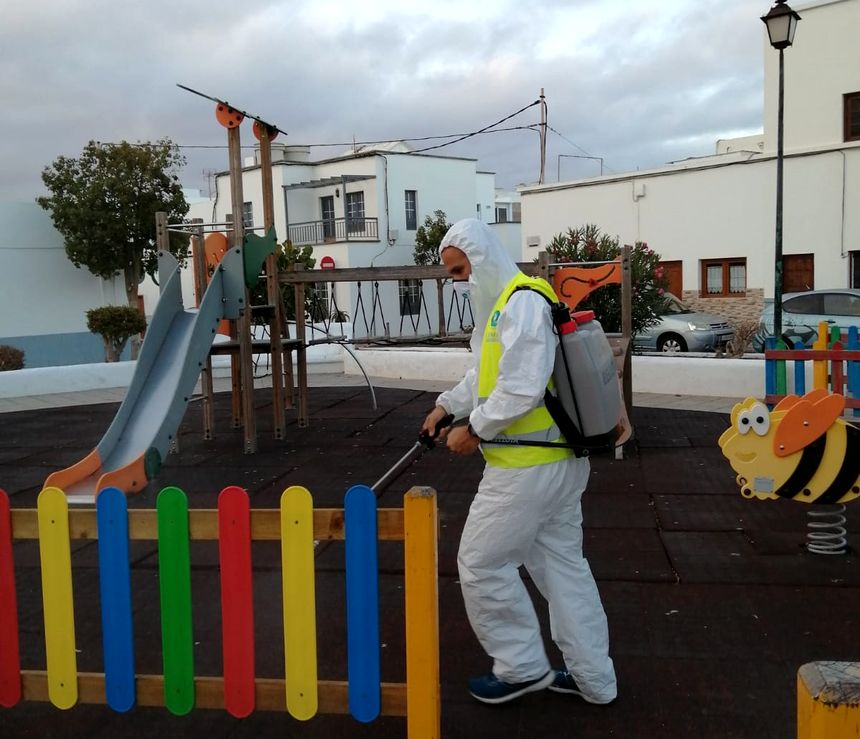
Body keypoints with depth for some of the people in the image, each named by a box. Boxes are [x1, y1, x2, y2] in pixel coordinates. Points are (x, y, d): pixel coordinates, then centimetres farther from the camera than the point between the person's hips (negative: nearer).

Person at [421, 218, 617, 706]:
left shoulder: (523, 302, -18)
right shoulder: (501, 302, 15)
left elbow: (522, 388, -25)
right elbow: (488, 373, 26)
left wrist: (474, 429, -15)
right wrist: (448, 406, 18)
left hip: (527, 465, -10)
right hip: (559, 460, 10)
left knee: (482, 563, 3)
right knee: (563, 562, 16)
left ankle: (523, 668, 19)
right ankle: (593, 677, 28)